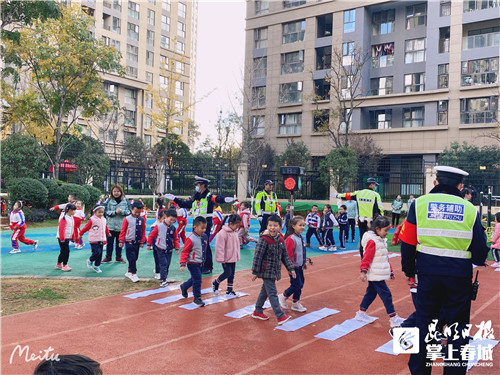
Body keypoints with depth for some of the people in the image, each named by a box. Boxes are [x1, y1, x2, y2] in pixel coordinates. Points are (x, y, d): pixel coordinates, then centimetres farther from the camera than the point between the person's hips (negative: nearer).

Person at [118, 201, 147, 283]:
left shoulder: (142, 220, 2)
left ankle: (129, 272, 29)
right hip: (129, 242, -4)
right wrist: (121, 241, -5)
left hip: (137, 242, 4)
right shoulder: (127, 219, -7)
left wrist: (142, 241, 7)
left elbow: (143, 231, 8)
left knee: (135, 258, 13)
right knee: (132, 258, -6)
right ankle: (134, 274, 1)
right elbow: (123, 230, -3)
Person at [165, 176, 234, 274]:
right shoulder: (195, 198, 14)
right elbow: (185, 204, 24)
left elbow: (218, 199, -28)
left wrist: (225, 199, -49)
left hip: (206, 223, -8)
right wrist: (174, 199, 25)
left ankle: (208, 267, 1)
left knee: (204, 244, -8)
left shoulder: (209, 196, -9)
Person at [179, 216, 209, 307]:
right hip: (193, 263, -8)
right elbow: (184, 252, -18)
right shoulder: (191, 239, -21)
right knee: (197, 280, -7)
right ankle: (197, 298, 7)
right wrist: (183, 264, -23)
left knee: (195, 279, 21)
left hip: (201, 263, 8)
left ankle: (184, 287, 47)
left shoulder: (205, 236, 0)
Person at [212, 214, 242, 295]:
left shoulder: (235, 233, 7)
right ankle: (215, 283, 19)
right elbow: (220, 247, -19)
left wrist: (237, 256, 18)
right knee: (227, 273, -5)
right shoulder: (223, 233, -19)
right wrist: (221, 259, -18)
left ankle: (229, 290, 21)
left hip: (233, 258, 8)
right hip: (226, 259, -8)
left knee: (232, 274, 11)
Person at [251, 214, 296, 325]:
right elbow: (257, 256, -16)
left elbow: (285, 256, 13)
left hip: (275, 271, 8)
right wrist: (255, 272, -15)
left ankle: (257, 312, 32)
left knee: (265, 291, 18)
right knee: (272, 293, -6)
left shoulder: (281, 240, 4)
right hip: (266, 271, -8)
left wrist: (290, 268, 9)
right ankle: (280, 316, -5)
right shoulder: (264, 240, -17)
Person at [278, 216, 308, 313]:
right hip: (293, 267, -9)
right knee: (296, 285, -7)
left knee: (300, 284, 12)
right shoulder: (291, 238, -20)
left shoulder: (301, 237, 9)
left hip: (299, 266, 9)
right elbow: (288, 254, -20)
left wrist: (304, 262, 23)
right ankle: (282, 297, 15)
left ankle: (296, 303, 24)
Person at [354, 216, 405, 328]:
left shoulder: (382, 240, 14)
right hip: (375, 275, -10)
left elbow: (385, 258, 22)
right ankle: (393, 318, 1)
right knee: (386, 294, -6)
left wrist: (390, 270, 25)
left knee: (371, 293, 15)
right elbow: (367, 258, -20)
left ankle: (361, 313, 25)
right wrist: (363, 271, -24)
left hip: (379, 274, 10)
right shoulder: (372, 241, -16)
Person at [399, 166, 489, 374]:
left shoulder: (420, 204, -2)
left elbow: (407, 242, -2)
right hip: (460, 277, -1)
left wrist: (409, 270, 10)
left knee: (424, 323, 14)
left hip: (428, 273, 1)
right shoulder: (470, 210, -2)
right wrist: (478, 260, 22)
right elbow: (480, 251, -1)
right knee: (458, 328, 13)